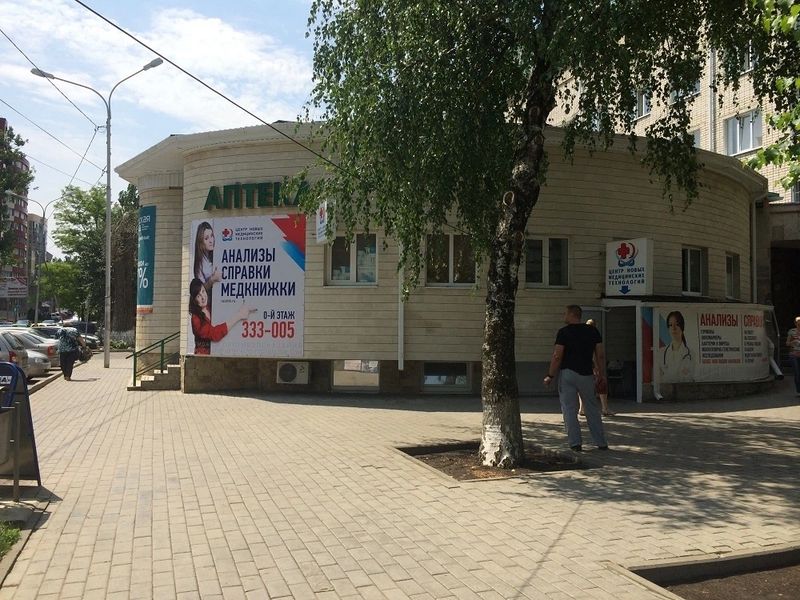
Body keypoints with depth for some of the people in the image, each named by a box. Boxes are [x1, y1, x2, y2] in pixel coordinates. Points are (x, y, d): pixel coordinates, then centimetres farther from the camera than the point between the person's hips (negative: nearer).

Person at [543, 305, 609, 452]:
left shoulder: (564, 332, -7)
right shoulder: (593, 331, 6)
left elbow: (557, 356, -12)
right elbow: (600, 355, 4)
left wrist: (550, 376, -5)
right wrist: (602, 374, 13)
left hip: (567, 373, -4)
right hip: (587, 374, 4)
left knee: (569, 409, 2)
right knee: (592, 409, 13)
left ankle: (575, 443, -1)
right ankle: (601, 443, 15)